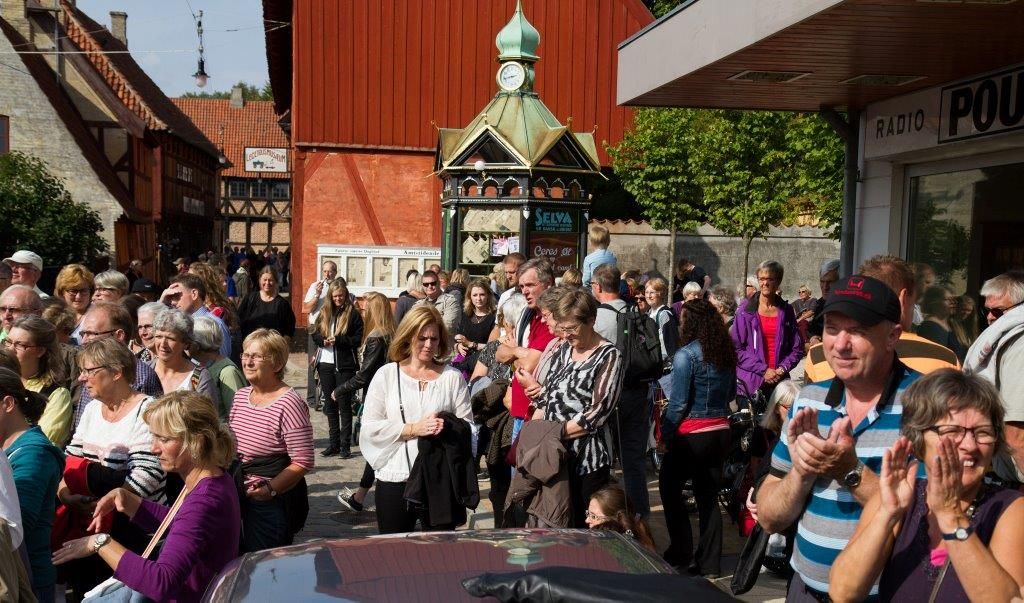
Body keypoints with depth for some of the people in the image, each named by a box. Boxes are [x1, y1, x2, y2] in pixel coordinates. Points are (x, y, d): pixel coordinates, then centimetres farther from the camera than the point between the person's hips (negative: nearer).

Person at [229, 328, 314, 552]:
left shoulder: (289, 404, -19)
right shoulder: (241, 395, 5)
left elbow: (303, 462, -20)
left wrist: (271, 488, -30)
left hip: (275, 500, -7)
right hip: (239, 495, 7)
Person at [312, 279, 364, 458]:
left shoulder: (353, 313, -4)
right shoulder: (324, 312, 8)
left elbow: (357, 340, -8)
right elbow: (315, 335, 9)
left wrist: (337, 340, -20)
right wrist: (324, 340, -11)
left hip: (345, 365, -4)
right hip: (326, 363, 5)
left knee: (344, 404, 0)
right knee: (330, 404, 10)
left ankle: (345, 445, 6)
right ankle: (333, 443, 19)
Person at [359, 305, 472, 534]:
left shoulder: (453, 377, 5)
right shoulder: (387, 374, 3)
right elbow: (370, 427, -3)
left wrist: (448, 428, -18)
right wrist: (413, 429, -13)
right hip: (395, 479, 0)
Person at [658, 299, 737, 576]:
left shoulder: (686, 354, -15)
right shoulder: (726, 352, 5)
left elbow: (678, 402, -16)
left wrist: (665, 436, -8)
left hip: (692, 435, -6)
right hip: (721, 432, 6)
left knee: (669, 488, 13)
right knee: (709, 496, 12)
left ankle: (681, 553, 15)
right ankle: (709, 563, 17)